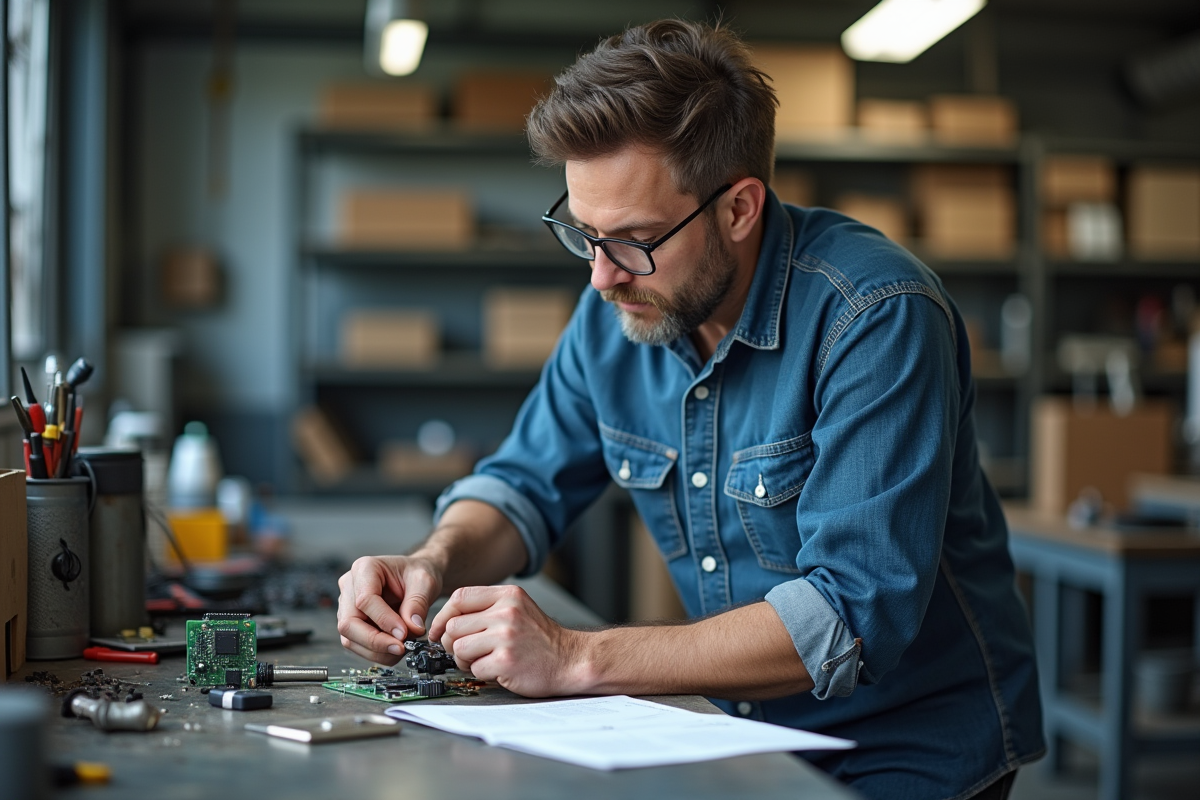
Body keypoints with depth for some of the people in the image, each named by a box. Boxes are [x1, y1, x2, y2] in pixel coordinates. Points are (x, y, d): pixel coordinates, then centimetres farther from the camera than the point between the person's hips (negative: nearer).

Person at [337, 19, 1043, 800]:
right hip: (751, 737, 5)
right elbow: (526, 484, 11)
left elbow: (854, 615, -28)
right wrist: (436, 561, -11)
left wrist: (581, 658, -30)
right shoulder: (618, 310, -2)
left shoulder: (877, 319, -23)